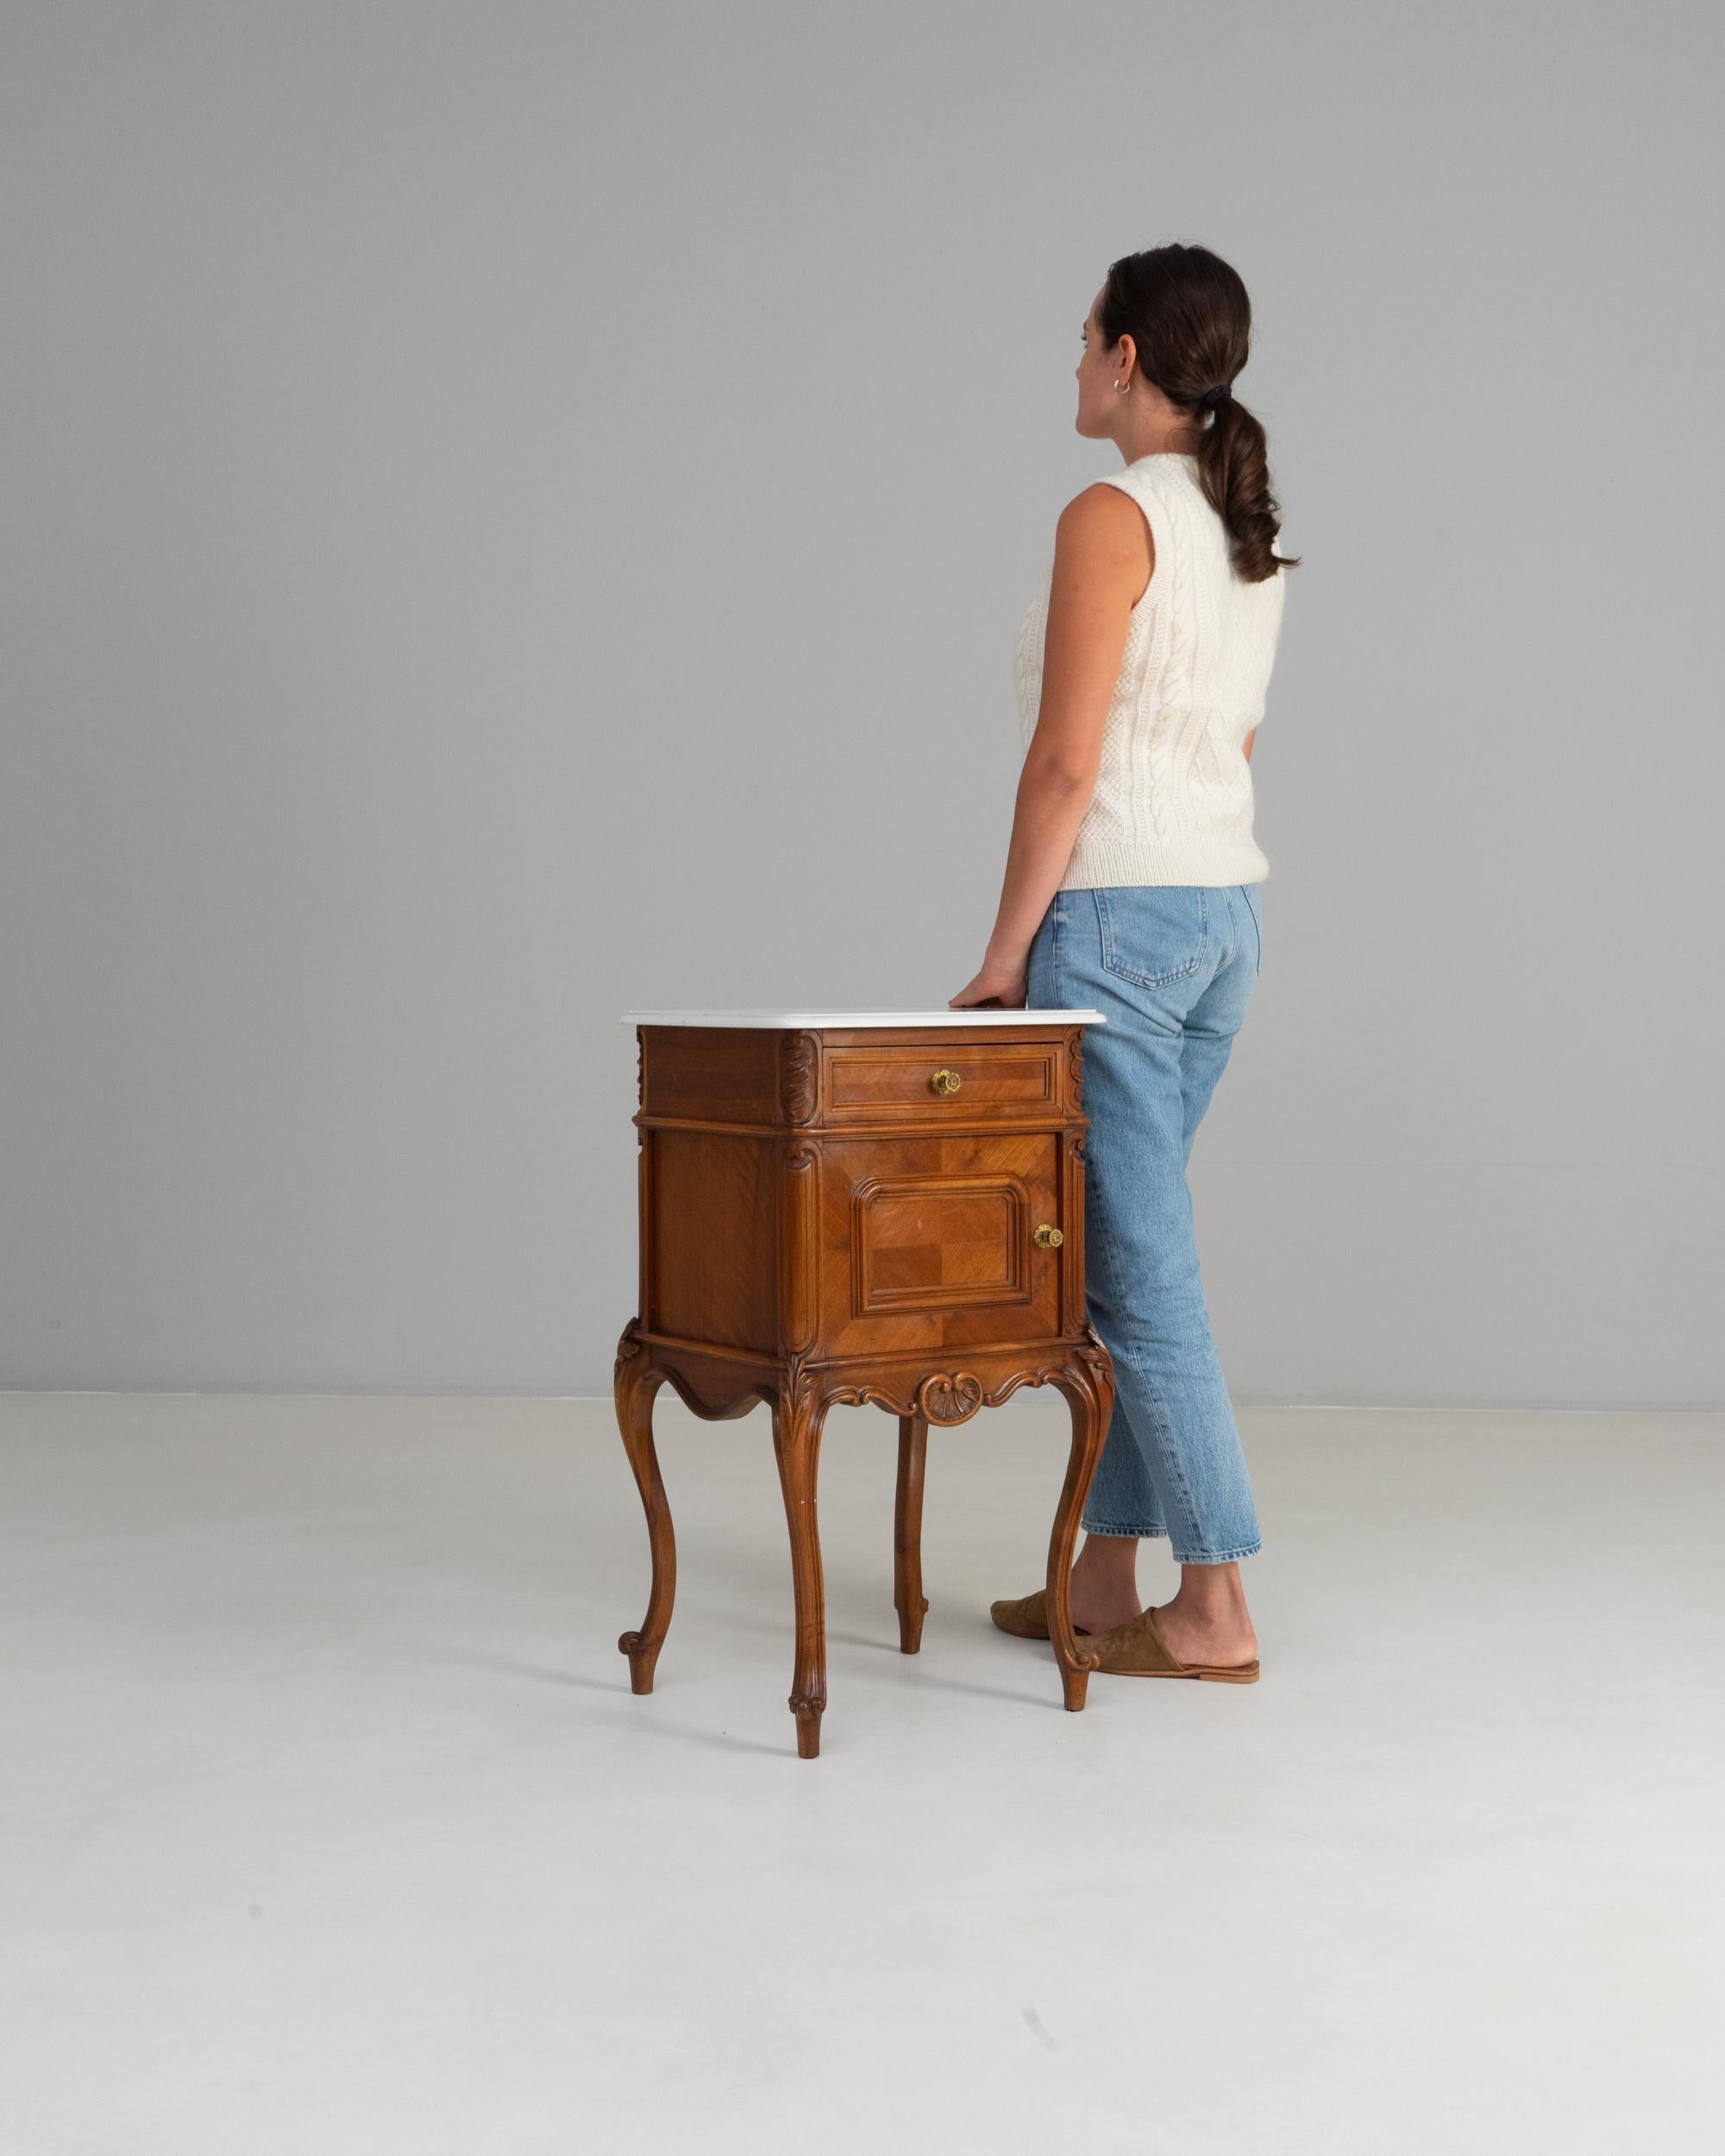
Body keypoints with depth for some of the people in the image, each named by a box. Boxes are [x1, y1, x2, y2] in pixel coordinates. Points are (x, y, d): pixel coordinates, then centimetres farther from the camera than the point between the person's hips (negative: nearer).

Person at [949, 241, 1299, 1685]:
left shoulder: (1110, 515, -14)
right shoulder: (1250, 533, 13)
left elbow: (1066, 763, -18)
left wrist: (1006, 952, -11)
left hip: (1114, 917, -9)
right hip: (1227, 912, 9)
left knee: (1141, 1269, -2)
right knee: (1110, 1248, 16)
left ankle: (1215, 1612, 5)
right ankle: (1105, 1574, 23)